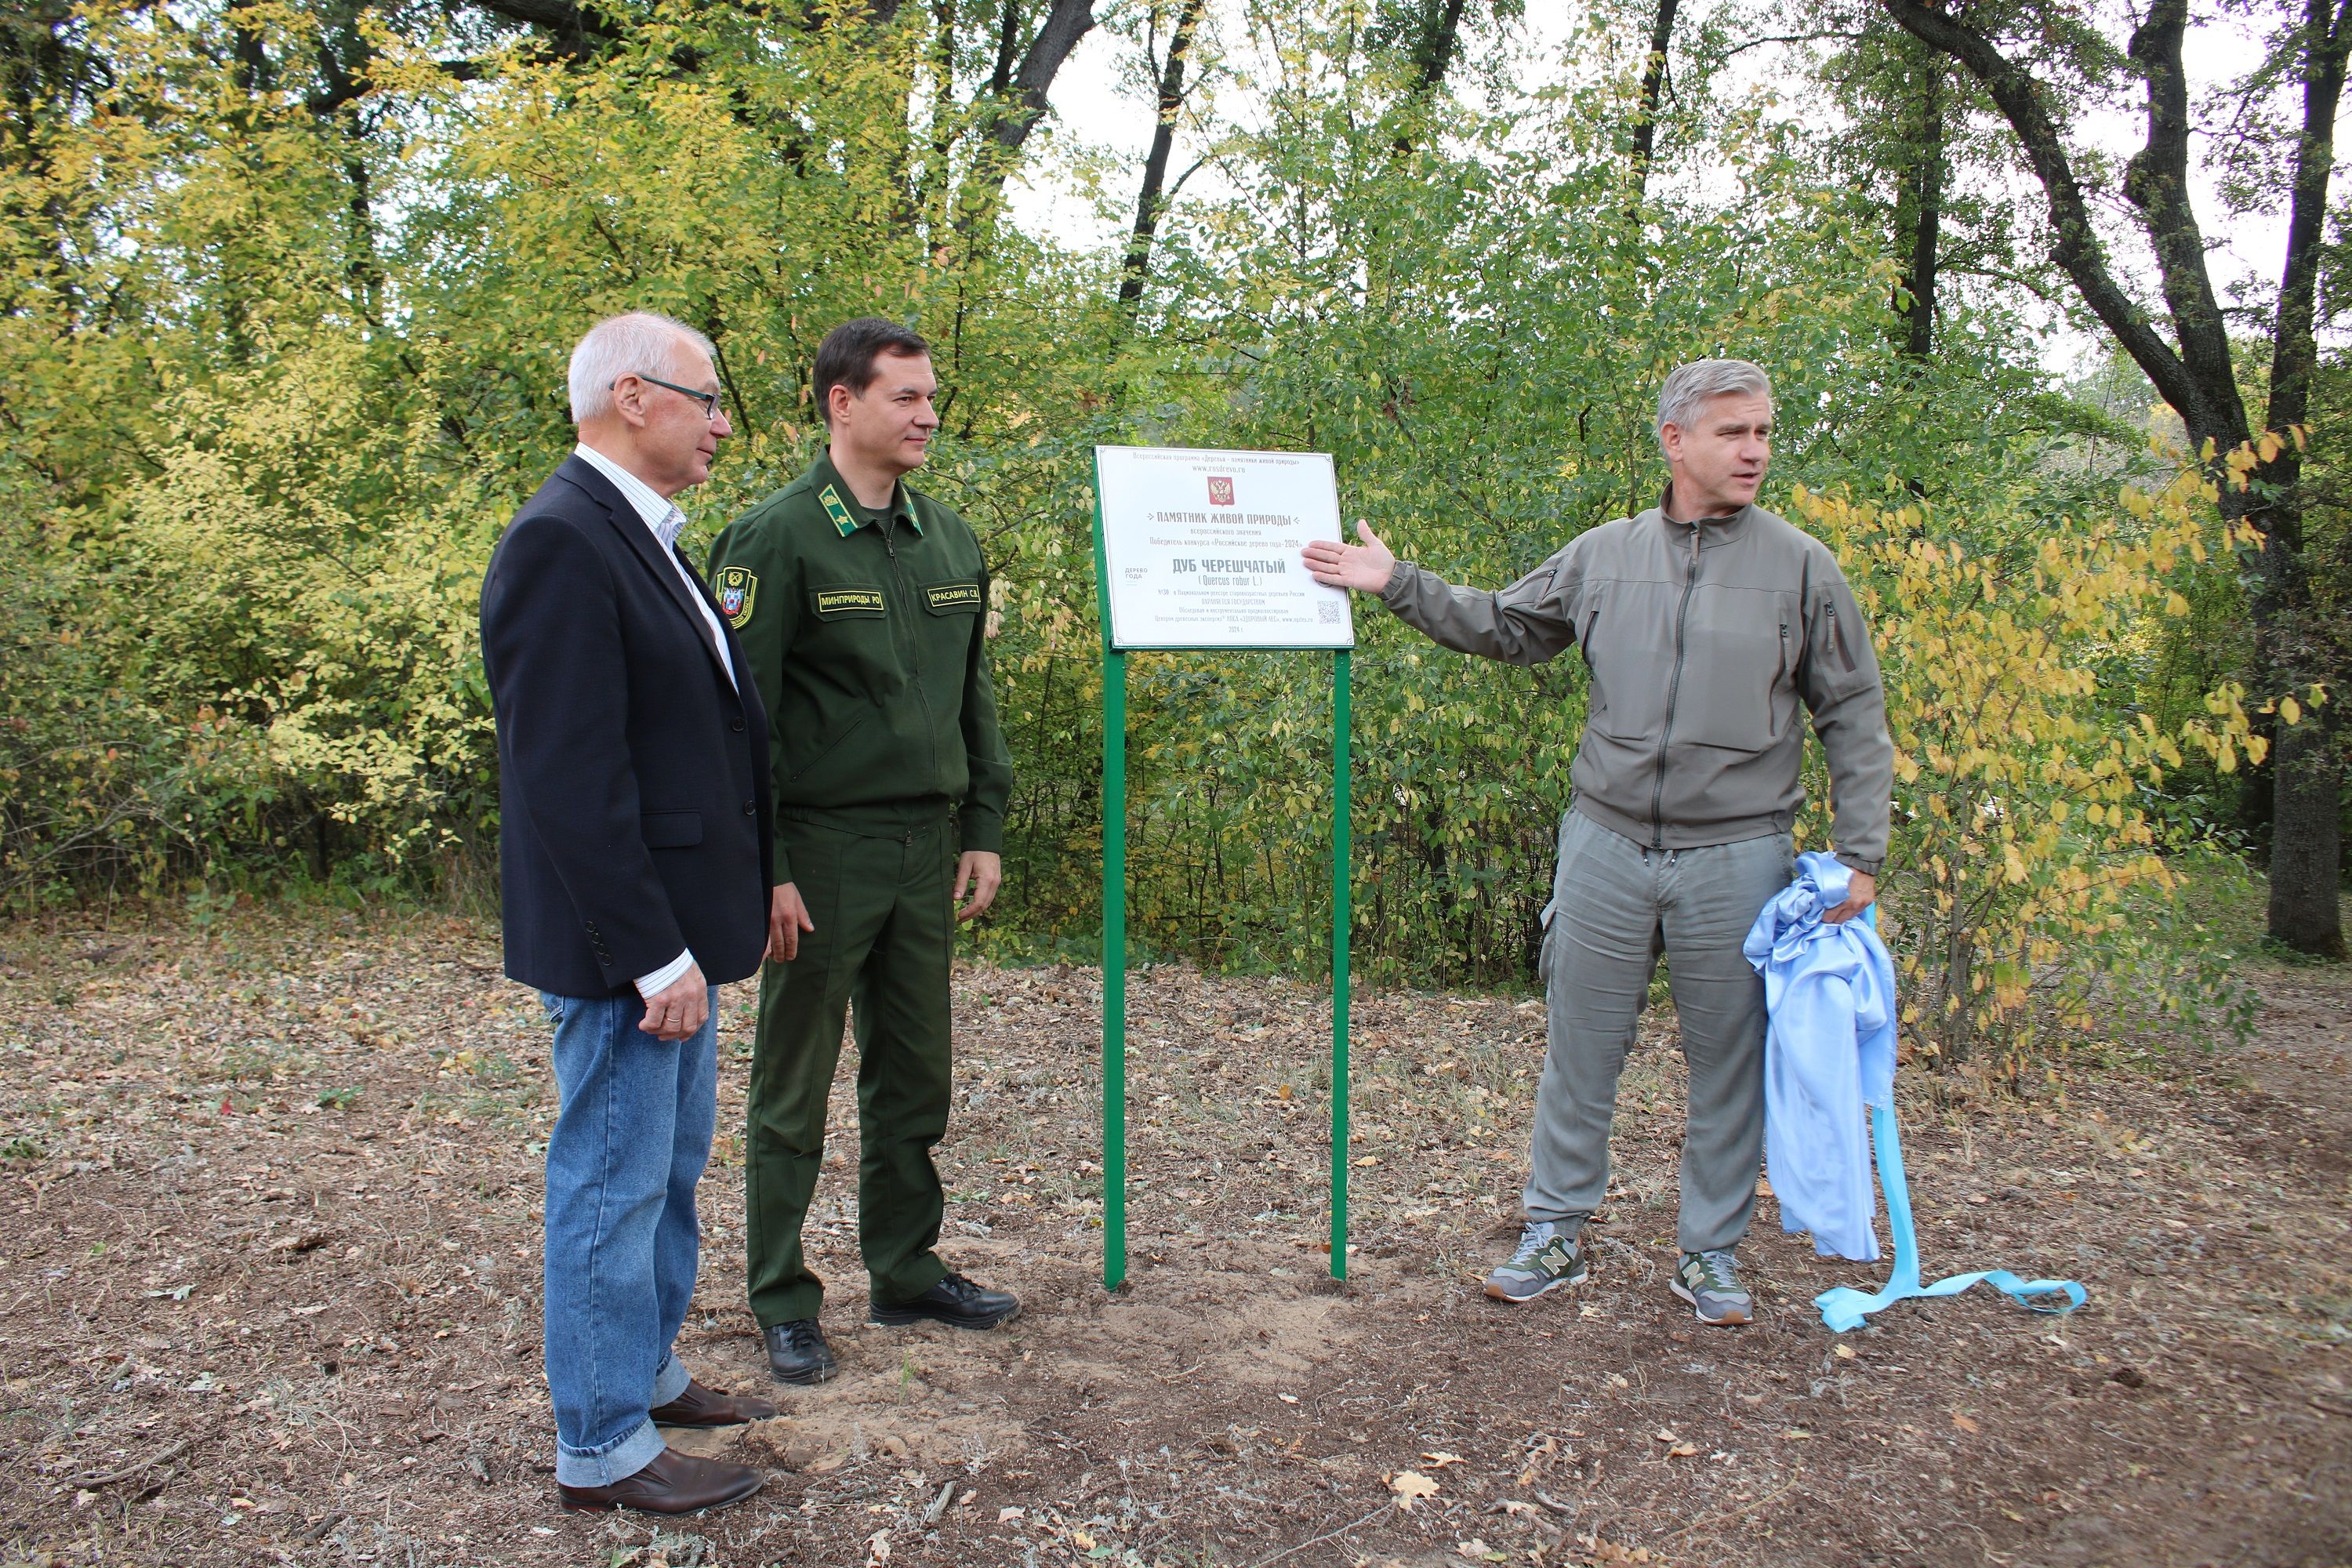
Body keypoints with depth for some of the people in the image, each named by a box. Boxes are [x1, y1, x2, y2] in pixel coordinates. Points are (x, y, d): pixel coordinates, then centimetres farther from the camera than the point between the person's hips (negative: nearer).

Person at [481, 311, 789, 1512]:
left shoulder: (642, 537, 13)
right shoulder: (561, 544, -19)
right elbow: (569, 774, -24)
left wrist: (747, 895, 16)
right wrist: (653, 953, -22)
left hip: (678, 926, 10)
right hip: (620, 941, -10)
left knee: (669, 1167, 21)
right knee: (613, 1183, 3)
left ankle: (646, 1374, 37)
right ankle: (603, 1449, 18)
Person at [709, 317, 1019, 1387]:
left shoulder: (950, 540, 11)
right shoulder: (777, 538, -9)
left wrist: (984, 830, 11)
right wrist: (762, 869, -15)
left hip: (925, 850, 6)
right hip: (821, 848, -6)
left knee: (915, 1077, 14)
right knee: (793, 1090, 5)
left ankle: (906, 1271, 30)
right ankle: (783, 1305, 18)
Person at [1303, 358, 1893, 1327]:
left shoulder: (1800, 567, 0)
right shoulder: (1604, 555, 6)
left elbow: (1855, 720, 2)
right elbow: (1502, 630, 17)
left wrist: (1860, 853, -3)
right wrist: (1397, 585, 9)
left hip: (1737, 856, -1)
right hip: (1606, 847, 2)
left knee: (1729, 1063, 9)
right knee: (1579, 1050, 10)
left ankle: (1710, 1254, 26)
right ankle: (1553, 1234, 25)